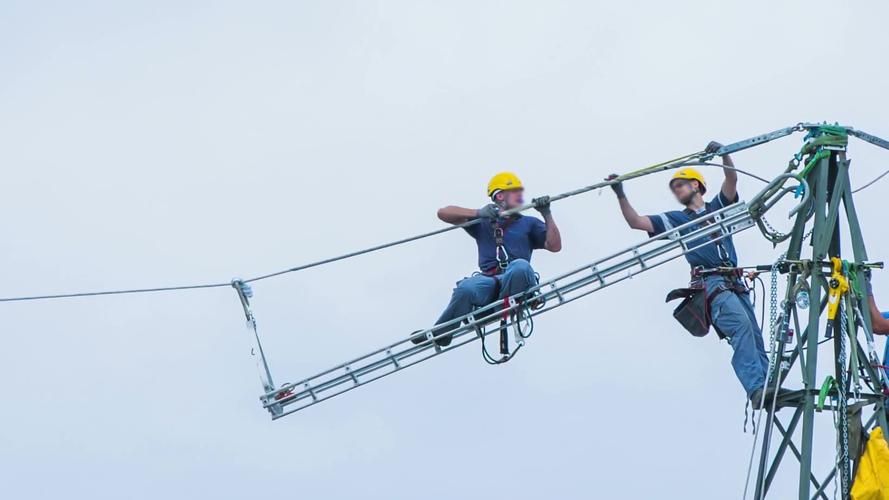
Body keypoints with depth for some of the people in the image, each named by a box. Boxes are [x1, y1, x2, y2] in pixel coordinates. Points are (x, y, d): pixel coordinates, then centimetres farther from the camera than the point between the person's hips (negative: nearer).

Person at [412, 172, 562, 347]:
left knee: (520, 266, -36)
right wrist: (478, 213, -2)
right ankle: (439, 333, -14)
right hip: (488, 280, 1)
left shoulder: (529, 224, 24)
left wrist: (547, 215, 0)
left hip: (514, 282, 0)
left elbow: (554, 246, 11)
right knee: (466, 288, -34)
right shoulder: (483, 222, 23)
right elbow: (443, 213, 13)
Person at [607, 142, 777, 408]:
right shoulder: (675, 219, 19)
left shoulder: (718, 206, 21)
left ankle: (768, 388, -4)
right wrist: (620, 195, 1)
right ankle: (756, 389, -38)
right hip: (711, 283, -4)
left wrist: (724, 155, -13)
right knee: (740, 326, -26)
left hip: (735, 282, 4)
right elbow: (636, 222, 12)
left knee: (754, 336, -2)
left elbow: (732, 180, 4)